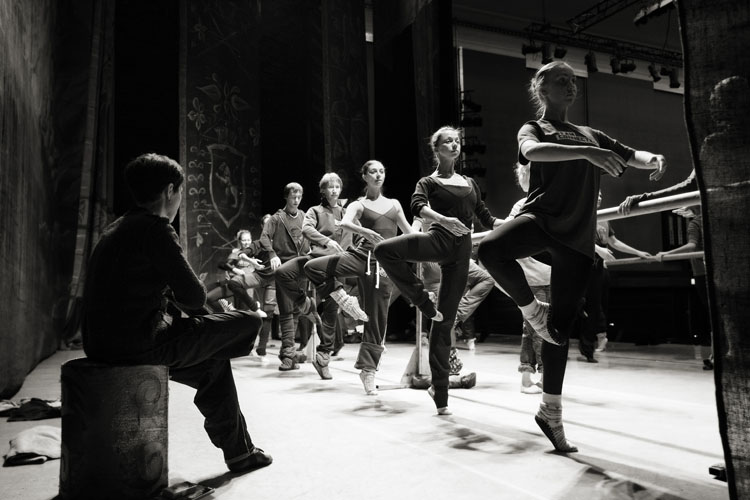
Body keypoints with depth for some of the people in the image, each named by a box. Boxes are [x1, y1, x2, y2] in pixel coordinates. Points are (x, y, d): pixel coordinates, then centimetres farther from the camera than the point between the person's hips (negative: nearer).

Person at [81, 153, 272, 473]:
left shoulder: (116, 229, 16)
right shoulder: (155, 228, -13)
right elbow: (194, 297, -14)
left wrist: (171, 296, 13)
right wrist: (181, 296, 8)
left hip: (102, 344, 10)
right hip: (140, 344, -10)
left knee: (213, 363, 26)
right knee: (249, 322, -1)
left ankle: (239, 452, 34)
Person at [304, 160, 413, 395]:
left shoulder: (394, 204, 17)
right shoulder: (358, 205, 6)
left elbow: (409, 232, 22)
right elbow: (345, 223, -16)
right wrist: (365, 231, -35)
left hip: (384, 262, 1)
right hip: (361, 255, -1)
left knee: (377, 320, 1)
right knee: (312, 266, -23)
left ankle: (368, 369, 13)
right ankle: (342, 298, -5)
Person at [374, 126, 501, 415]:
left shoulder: (470, 182, 23)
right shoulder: (429, 182, 9)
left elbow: (486, 218, 23)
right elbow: (418, 207, -12)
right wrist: (444, 219, -30)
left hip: (461, 251, 3)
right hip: (440, 240, -2)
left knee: (446, 319, 2)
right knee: (384, 250, -31)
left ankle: (439, 391, 10)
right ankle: (423, 301, -15)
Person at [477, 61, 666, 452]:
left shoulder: (592, 135, 24)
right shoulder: (533, 129, 9)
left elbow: (632, 156, 25)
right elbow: (532, 151, -14)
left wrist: (653, 159, 0)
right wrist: (585, 152, -29)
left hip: (578, 236, 4)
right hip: (541, 217, -4)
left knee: (561, 327, 4)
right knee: (491, 249, -38)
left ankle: (551, 411, 18)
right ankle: (532, 310, -10)